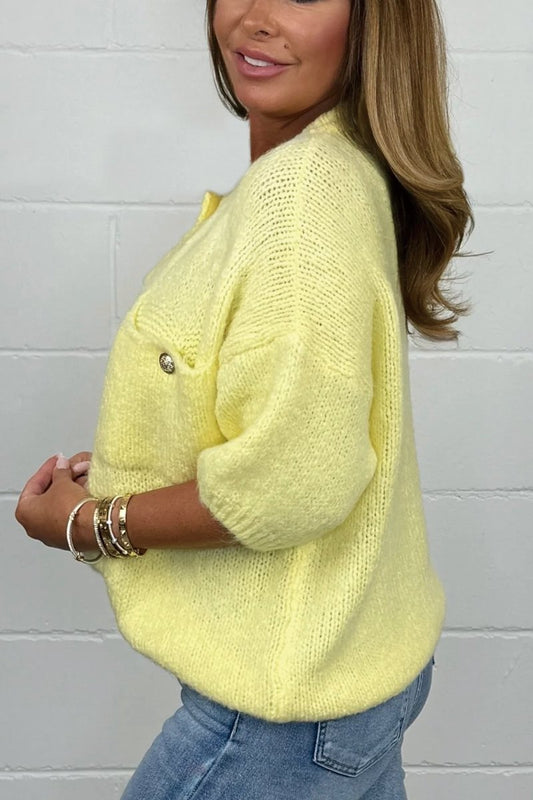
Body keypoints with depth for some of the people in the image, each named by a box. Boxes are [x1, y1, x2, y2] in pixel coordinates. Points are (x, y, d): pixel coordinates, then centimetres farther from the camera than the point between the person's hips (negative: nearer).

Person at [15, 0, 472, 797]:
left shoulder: (306, 189, -24)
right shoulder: (333, 167, 5)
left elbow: (294, 482, -28)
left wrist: (88, 524, -14)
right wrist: (129, 465, 5)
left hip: (289, 704, -8)